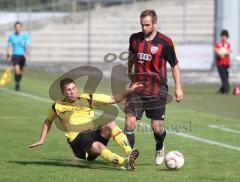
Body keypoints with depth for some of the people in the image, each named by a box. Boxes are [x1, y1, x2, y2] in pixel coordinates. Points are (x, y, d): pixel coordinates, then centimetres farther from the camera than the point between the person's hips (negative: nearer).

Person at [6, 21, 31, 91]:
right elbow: (9, 46, 10)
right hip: (15, 55, -1)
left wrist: (27, 52, -30)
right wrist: (8, 55, 2)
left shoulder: (25, 35, -4)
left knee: (20, 71, 10)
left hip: (22, 56, 1)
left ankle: (18, 84, 32)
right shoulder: (11, 36, 1)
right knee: (17, 70, -20)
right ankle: (17, 84, -8)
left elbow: (28, 45, -12)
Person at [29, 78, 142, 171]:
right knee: (97, 146, -36)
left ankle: (129, 153, -41)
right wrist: (41, 140, 26)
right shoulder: (57, 107, 10)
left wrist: (128, 91, -4)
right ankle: (125, 163, -55)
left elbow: (113, 99, 8)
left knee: (111, 125, -27)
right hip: (77, 141, -3)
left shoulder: (87, 99, 11)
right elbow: (48, 121, 30)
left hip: (93, 134, 3)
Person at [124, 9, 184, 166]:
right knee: (129, 122, -12)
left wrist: (178, 87, -5)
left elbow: (175, 65, 0)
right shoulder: (135, 39, 3)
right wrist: (129, 73, 25)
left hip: (157, 90, -2)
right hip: (137, 88, 2)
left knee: (157, 127, 1)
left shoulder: (165, 42, -8)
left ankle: (160, 149, 33)